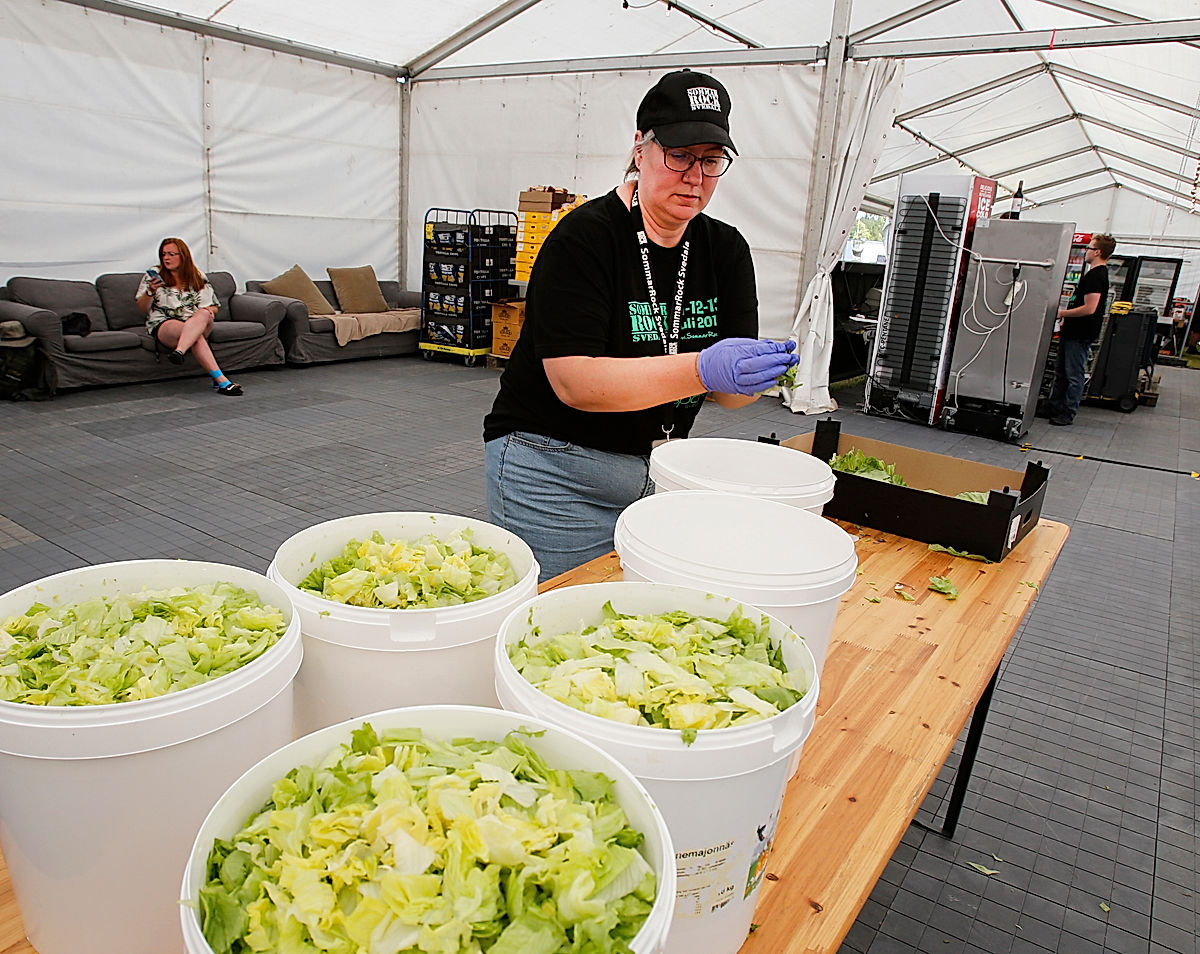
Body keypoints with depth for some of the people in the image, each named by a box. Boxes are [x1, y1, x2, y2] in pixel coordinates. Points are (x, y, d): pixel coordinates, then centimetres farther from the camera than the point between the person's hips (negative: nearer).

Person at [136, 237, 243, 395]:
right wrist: (150, 292, -14)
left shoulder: (198, 277, 14)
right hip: (163, 324, -1)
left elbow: (213, 307, 15)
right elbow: (142, 310, 5)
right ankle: (220, 379, -51)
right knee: (196, 336, -37)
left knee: (204, 315, -37)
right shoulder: (153, 275, 11)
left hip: (199, 323, 2)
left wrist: (208, 311, -10)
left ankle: (179, 352, -57)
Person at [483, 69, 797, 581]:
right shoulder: (584, 236, -14)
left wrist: (758, 372, -25)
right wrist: (703, 368, -33)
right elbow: (573, 382, -24)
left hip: (659, 471, 5)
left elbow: (730, 392, -1)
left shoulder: (727, 250, 3)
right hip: (556, 473, -5)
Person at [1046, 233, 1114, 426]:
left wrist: (1063, 313, -14)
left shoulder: (1096, 276, -18)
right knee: (1061, 372, 17)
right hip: (1072, 331, 11)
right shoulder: (1094, 273, 15)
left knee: (1074, 375, -3)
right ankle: (1054, 408, 26)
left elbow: (1089, 308, -25)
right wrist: (1065, 313, 16)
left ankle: (1068, 413, 4)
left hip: (1080, 334, -11)